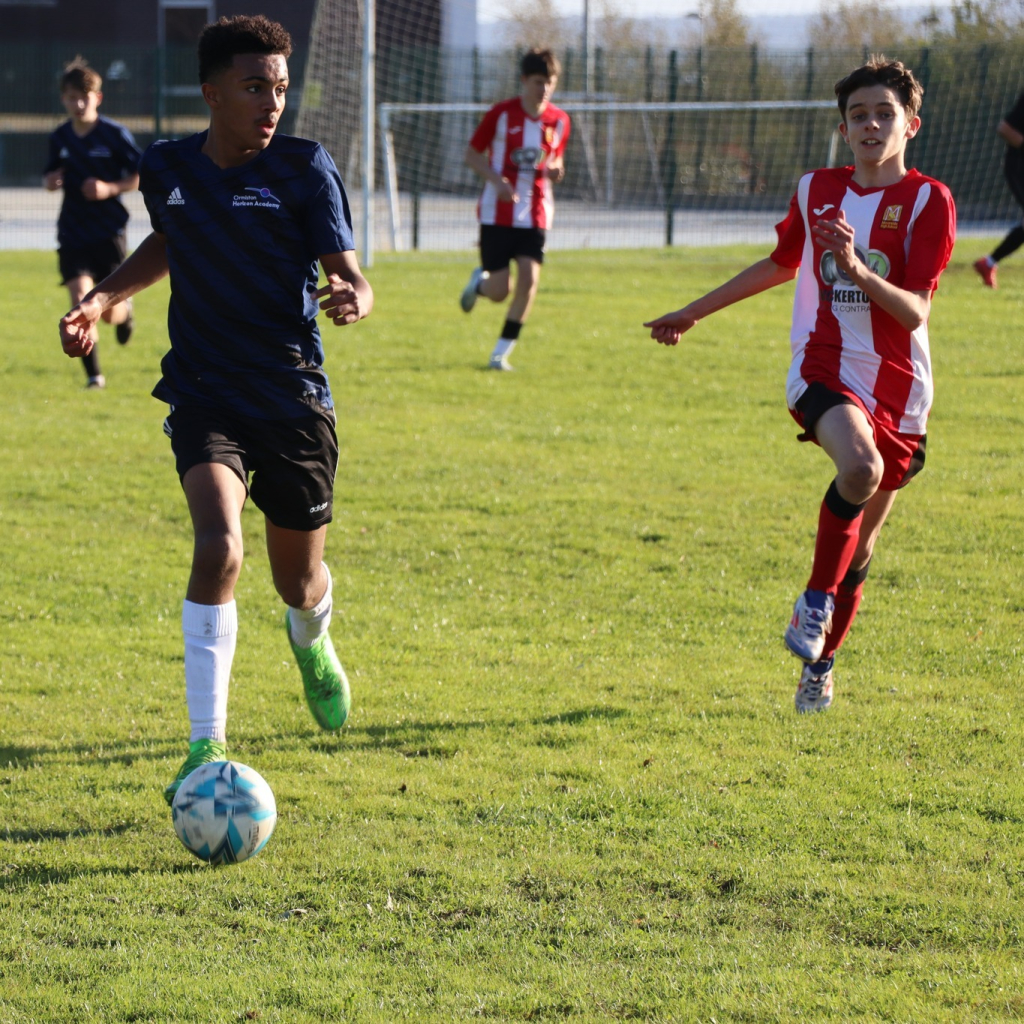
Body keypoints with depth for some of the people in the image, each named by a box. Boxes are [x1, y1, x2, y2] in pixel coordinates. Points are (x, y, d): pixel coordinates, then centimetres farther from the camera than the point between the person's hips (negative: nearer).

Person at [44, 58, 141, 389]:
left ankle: (124, 310, 41)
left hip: (108, 232, -2)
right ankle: (93, 374, -6)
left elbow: (141, 176, -4)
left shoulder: (115, 135, -8)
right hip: (72, 234, 2)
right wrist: (50, 182, -7)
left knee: (109, 311, 1)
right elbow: (50, 175, 17)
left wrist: (110, 188, -18)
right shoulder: (60, 138, 4)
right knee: (80, 298, -14)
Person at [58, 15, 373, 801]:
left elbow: (346, 271, -12)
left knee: (301, 581, 13)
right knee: (218, 548, -25)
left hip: (296, 400, 0)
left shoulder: (305, 167, -9)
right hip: (205, 396, 0)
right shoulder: (167, 169, -1)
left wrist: (355, 298, -35)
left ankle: (311, 642, 55)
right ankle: (207, 747, -20)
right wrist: (103, 298, 8)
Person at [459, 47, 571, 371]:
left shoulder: (559, 120, 3)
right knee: (499, 292, -5)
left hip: (535, 214, 3)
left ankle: (501, 352, -2)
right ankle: (479, 281, 35)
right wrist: (497, 181, -18)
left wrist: (555, 169, -7)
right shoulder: (501, 114, -8)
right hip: (497, 213, -3)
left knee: (529, 278, -15)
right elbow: (472, 154, -1)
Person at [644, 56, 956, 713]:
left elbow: (915, 313, -14)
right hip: (825, 369, 0)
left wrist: (859, 272, -33)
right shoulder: (817, 190, 6)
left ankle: (820, 663, 32)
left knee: (862, 542, 11)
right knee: (861, 469, -33)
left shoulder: (928, 201, -5)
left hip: (898, 389, 0)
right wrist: (694, 313, 32)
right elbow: (782, 265, 25)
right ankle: (818, 599, -14)